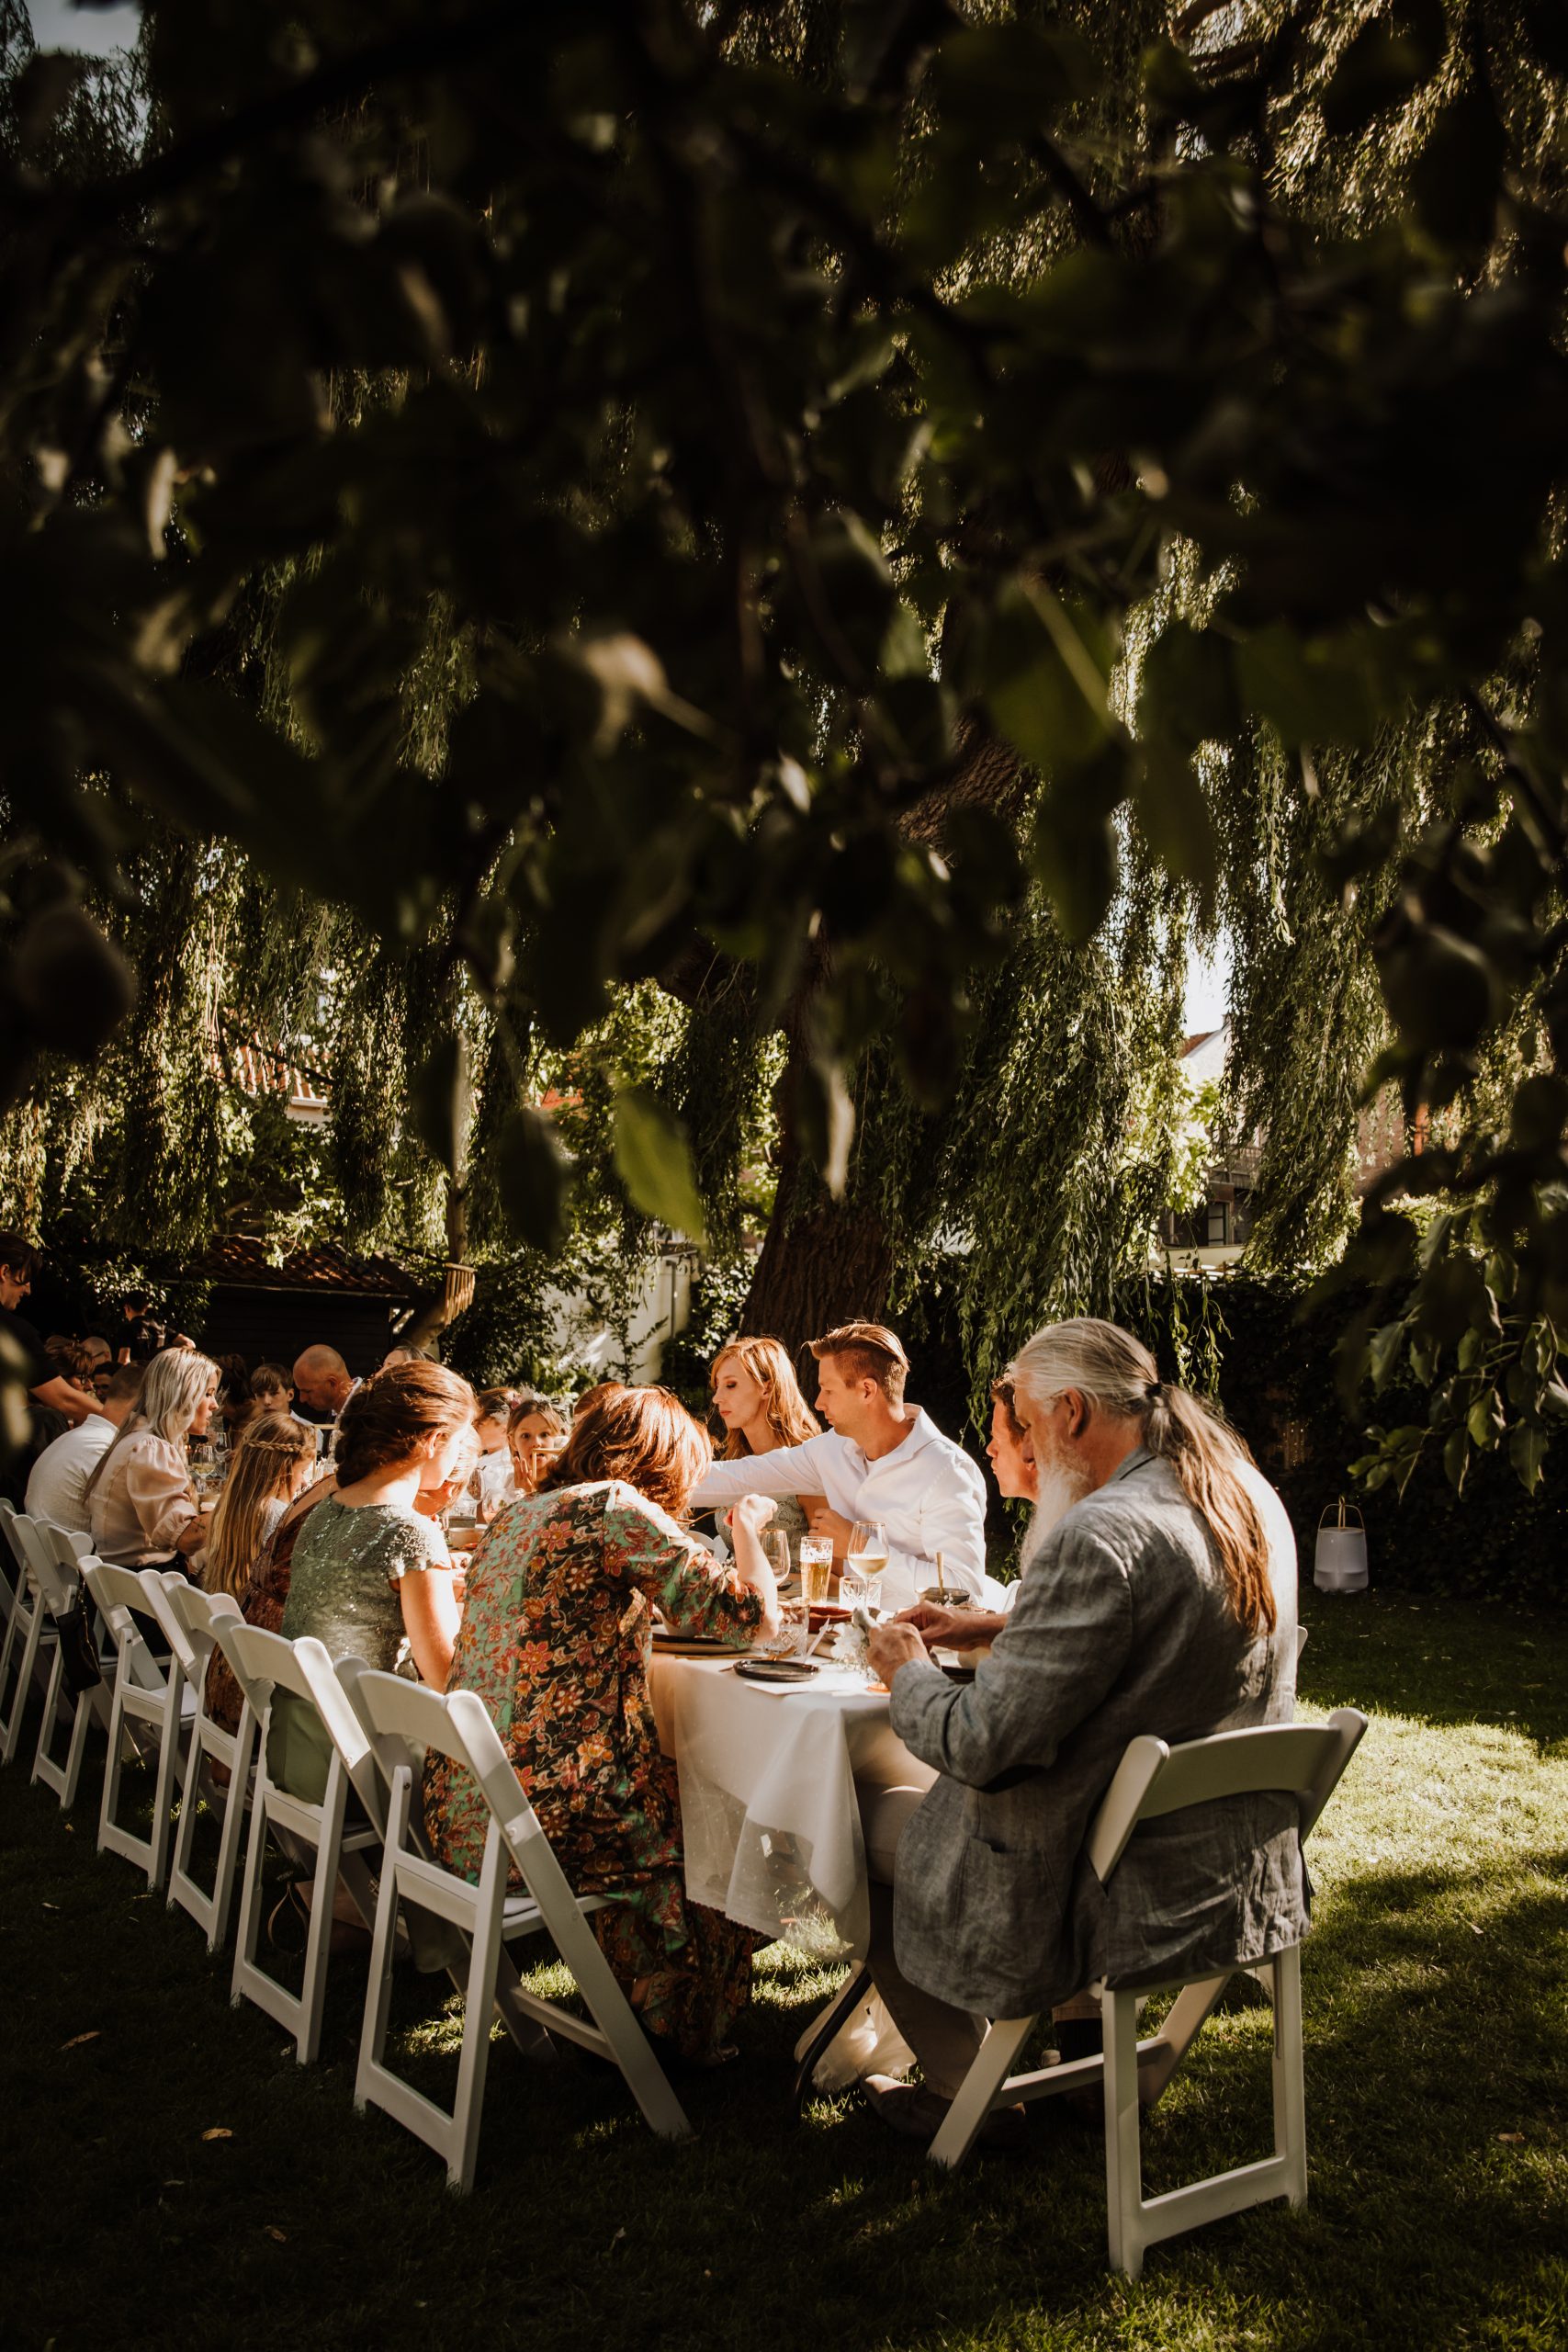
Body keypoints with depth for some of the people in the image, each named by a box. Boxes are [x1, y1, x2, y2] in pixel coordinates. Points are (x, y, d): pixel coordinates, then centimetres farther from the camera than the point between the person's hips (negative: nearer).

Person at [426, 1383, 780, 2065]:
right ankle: (685, 2037, 36)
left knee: (660, 1803, 30)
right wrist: (747, 1529, 5)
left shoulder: (517, 1515, 12)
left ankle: (629, 2010, 41)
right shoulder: (617, 1508, -12)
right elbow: (753, 1615, -13)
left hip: (459, 1816, 8)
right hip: (542, 1822, -8)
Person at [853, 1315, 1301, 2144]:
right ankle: (1082, 2031, 38)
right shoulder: (1251, 1499, 0)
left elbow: (982, 1745, -25)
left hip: (1128, 1903, -9)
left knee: (873, 1829, 13)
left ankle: (964, 2091, 25)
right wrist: (1000, 1628, 11)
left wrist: (907, 1674, -6)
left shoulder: (1100, 1536, -29)